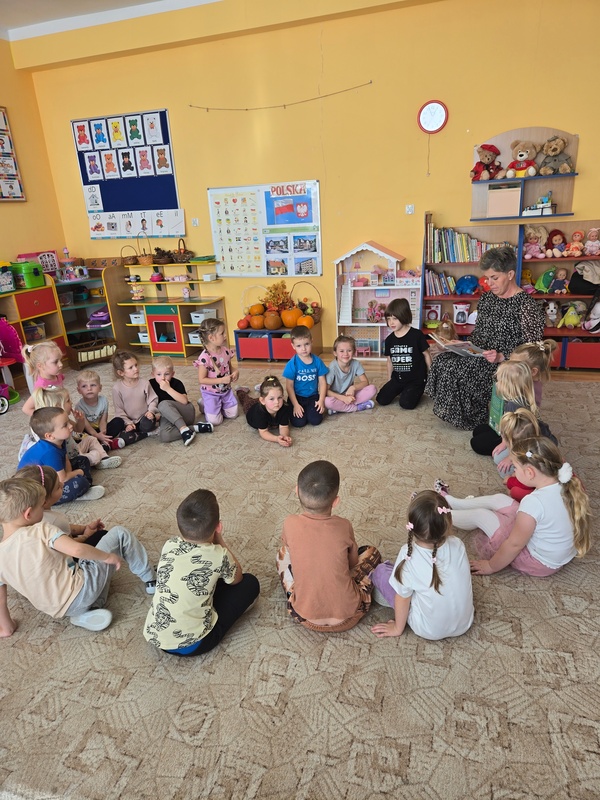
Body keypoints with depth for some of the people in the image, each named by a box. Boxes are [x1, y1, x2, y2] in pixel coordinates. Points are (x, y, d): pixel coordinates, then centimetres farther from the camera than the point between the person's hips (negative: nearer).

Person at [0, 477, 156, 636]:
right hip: (81, 589, -7)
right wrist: (107, 556, -15)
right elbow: (77, 550, -30)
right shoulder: (41, 530, -18)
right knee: (120, 533, 7)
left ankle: (86, 612, 12)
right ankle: (150, 580, 18)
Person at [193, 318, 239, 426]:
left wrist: (235, 372, -15)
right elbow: (202, 379, -22)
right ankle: (205, 405, 21)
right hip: (211, 393, -5)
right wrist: (222, 380, -28)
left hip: (226, 390, 6)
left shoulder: (226, 351, -7)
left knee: (233, 415, 5)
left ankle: (219, 405, 31)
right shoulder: (205, 357, -26)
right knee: (215, 421, -6)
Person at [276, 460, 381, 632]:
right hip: (347, 615, -1)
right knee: (372, 552, 18)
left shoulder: (290, 524, -16)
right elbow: (353, 562, 3)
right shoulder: (344, 527, -16)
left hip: (305, 617, 1)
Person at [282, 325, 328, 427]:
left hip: (313, 396, 2)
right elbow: (289, 386, -10)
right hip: (297, 397, -2)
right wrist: (295, 405, -14)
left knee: (316, 420, -15)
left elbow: (322, 382, 0)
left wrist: (321, 400, -9)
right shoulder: (292, 364, -14)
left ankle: (309, 408, 18)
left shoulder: (317, 361, -5)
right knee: (299, 422, -16)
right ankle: (294, 410, 17)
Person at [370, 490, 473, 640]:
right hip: (464, 624, 4)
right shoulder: (458, 545, -19)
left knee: (381, 571, 6)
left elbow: (402, 597, -14)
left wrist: (398, 628, 3)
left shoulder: (408, 555, -29)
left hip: (429, 631, -4)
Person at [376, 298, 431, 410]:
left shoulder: (416, 335, -12)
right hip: (397, 378, 5)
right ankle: (401, 391, 20)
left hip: (416, 379, -5)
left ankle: (417, 392, 12)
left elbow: (426, 355, -4)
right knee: (381, 400, -6)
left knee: (406, 404, -21)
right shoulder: (389, 340, 2)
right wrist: (389, 381, 17)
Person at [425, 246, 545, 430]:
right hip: (481, 357, 8)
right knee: (442, 361, -17)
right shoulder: (487, 298, 9)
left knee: (453, 369, -27)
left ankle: (474, 418, -2)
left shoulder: (527, 306, -14)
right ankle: (464, 414, 0)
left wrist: (502, 357, -30)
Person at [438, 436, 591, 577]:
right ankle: (451, 502, 38)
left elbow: (514, 544, -25)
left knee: (480, 515, 3)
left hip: (538, 562, -7)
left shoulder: (534, 501, -36)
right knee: (498, 499, 14)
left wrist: (491, 566, -10)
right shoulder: (570, 487, -13)